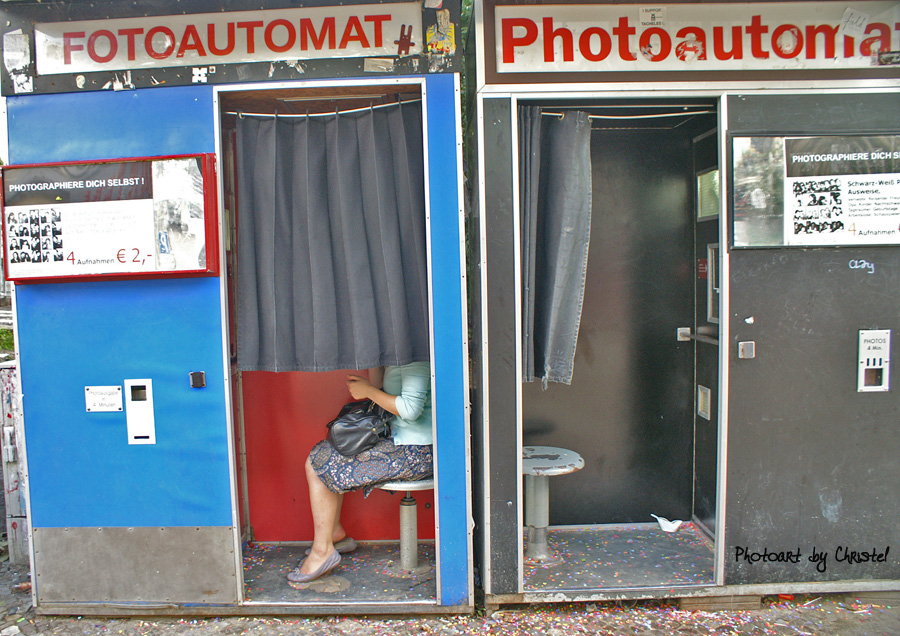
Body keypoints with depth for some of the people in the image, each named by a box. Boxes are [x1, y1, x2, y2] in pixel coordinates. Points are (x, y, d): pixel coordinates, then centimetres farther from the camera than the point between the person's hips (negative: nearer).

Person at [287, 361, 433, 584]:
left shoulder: (414, 358, -19)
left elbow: (410, 408, -27)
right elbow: (381, 396, 15)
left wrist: (367, 390, -15)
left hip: (412, 454, -10)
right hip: (398, 442, 10)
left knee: (318, 465, -6)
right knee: (321, 455, 17)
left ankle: (323, 550, 7)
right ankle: (335, 533, 25)